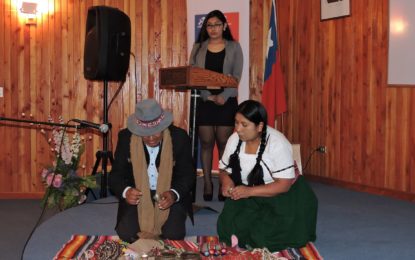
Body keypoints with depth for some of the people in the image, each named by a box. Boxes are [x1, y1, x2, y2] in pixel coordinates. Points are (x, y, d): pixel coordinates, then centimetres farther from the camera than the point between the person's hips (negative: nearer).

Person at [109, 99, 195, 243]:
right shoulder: (126, 137, -10)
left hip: (170, 196, -1)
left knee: (173, 234, -24)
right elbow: (116, 174, -2)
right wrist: (125, 191, -26)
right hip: (137, 195, 1)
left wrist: (174, 194, -27)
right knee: (125, 232, -22)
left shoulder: (179, 138, -13)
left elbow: (188, 174, -6)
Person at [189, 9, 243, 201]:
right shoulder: (198, 47, 8)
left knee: (223, 143, 0)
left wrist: (224, 96, -17)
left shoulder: (234, 47, 4)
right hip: (204, 100, 1)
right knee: (206, 142, 1)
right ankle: (207, 184, 6)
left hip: (227, 101, -1)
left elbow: (236, 76, -2)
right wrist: (208, 96, -13)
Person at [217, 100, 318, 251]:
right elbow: (224, 170, 5)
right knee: (229, 228, -20)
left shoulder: (277, 143, -23)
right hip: (249, 197, 4)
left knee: (266, 235, -25)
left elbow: (284, 185, -24)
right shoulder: (234, 140, -6)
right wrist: (226, 181, -20)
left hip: (283, 196, -4)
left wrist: (250, 191, -34)